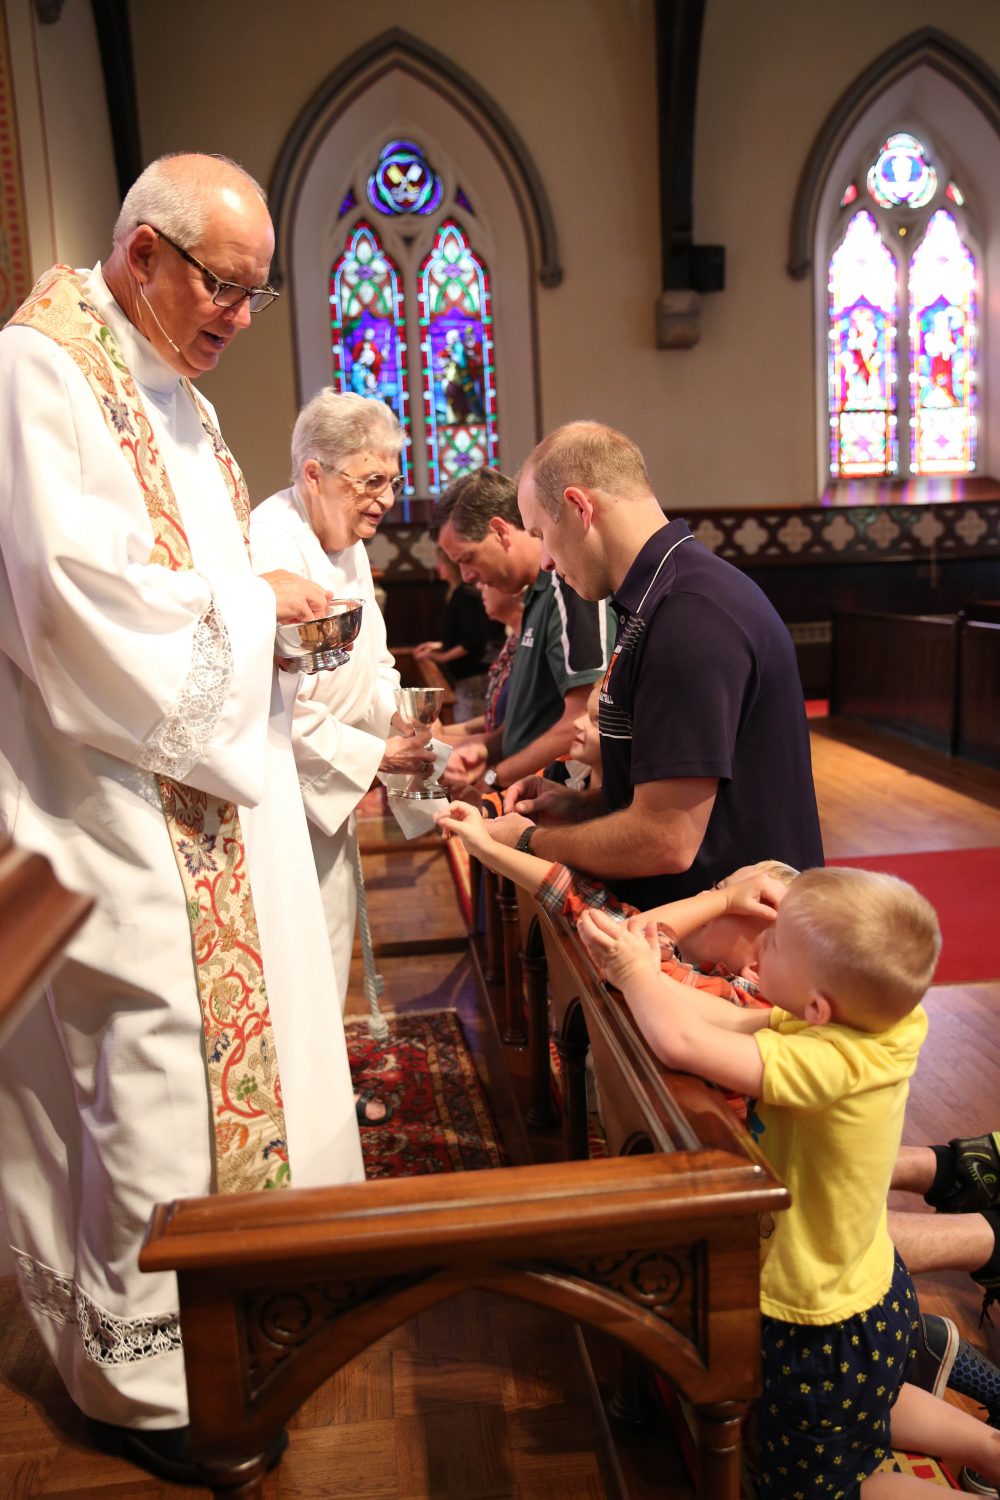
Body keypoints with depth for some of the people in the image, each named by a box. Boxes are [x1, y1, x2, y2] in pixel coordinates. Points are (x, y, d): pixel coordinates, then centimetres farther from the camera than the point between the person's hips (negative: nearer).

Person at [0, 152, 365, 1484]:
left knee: (236, 1036, 18)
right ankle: (139, 1374, 22)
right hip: (115, 811, -10)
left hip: (210, 792, 10)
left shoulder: (174, 395, 17)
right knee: (146, 1077, 0)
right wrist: (250, 603, -12)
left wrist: (274, 606, 3)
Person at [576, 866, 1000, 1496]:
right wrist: (645, 972, -10)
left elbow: (681, 1041, -43)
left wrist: (636, 971, -25)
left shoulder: (832, 1061, -38)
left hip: (823, 1325, -8)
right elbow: (736, 1023, -5)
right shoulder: (881, 1023, -14)